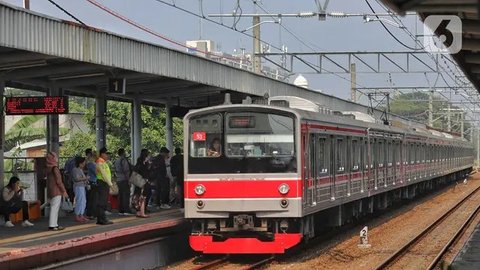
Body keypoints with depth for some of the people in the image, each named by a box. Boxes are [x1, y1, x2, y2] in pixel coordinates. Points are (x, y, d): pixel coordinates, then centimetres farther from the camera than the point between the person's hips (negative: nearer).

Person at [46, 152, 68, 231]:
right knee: (54, 208, -7)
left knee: (53, 208, 13)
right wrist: (64, 191, -10)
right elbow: (59, 181, -16)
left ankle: (54, 224, 17)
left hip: (51, 191, 9)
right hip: (56, 192, -9)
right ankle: (52, 225, -8)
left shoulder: (48, 169, 11)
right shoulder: (55, 168, -14)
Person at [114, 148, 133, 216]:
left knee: (120, 195, 8)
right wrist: (128, 179, -13)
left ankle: (120, 211, 7)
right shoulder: (124, 160, -10)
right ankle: (126, 211, -11)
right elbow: (126, 171, -15)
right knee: (126, 195, -7)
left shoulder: (116, 161, 14)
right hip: (124, 180, -8)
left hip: (118, 180, 8)